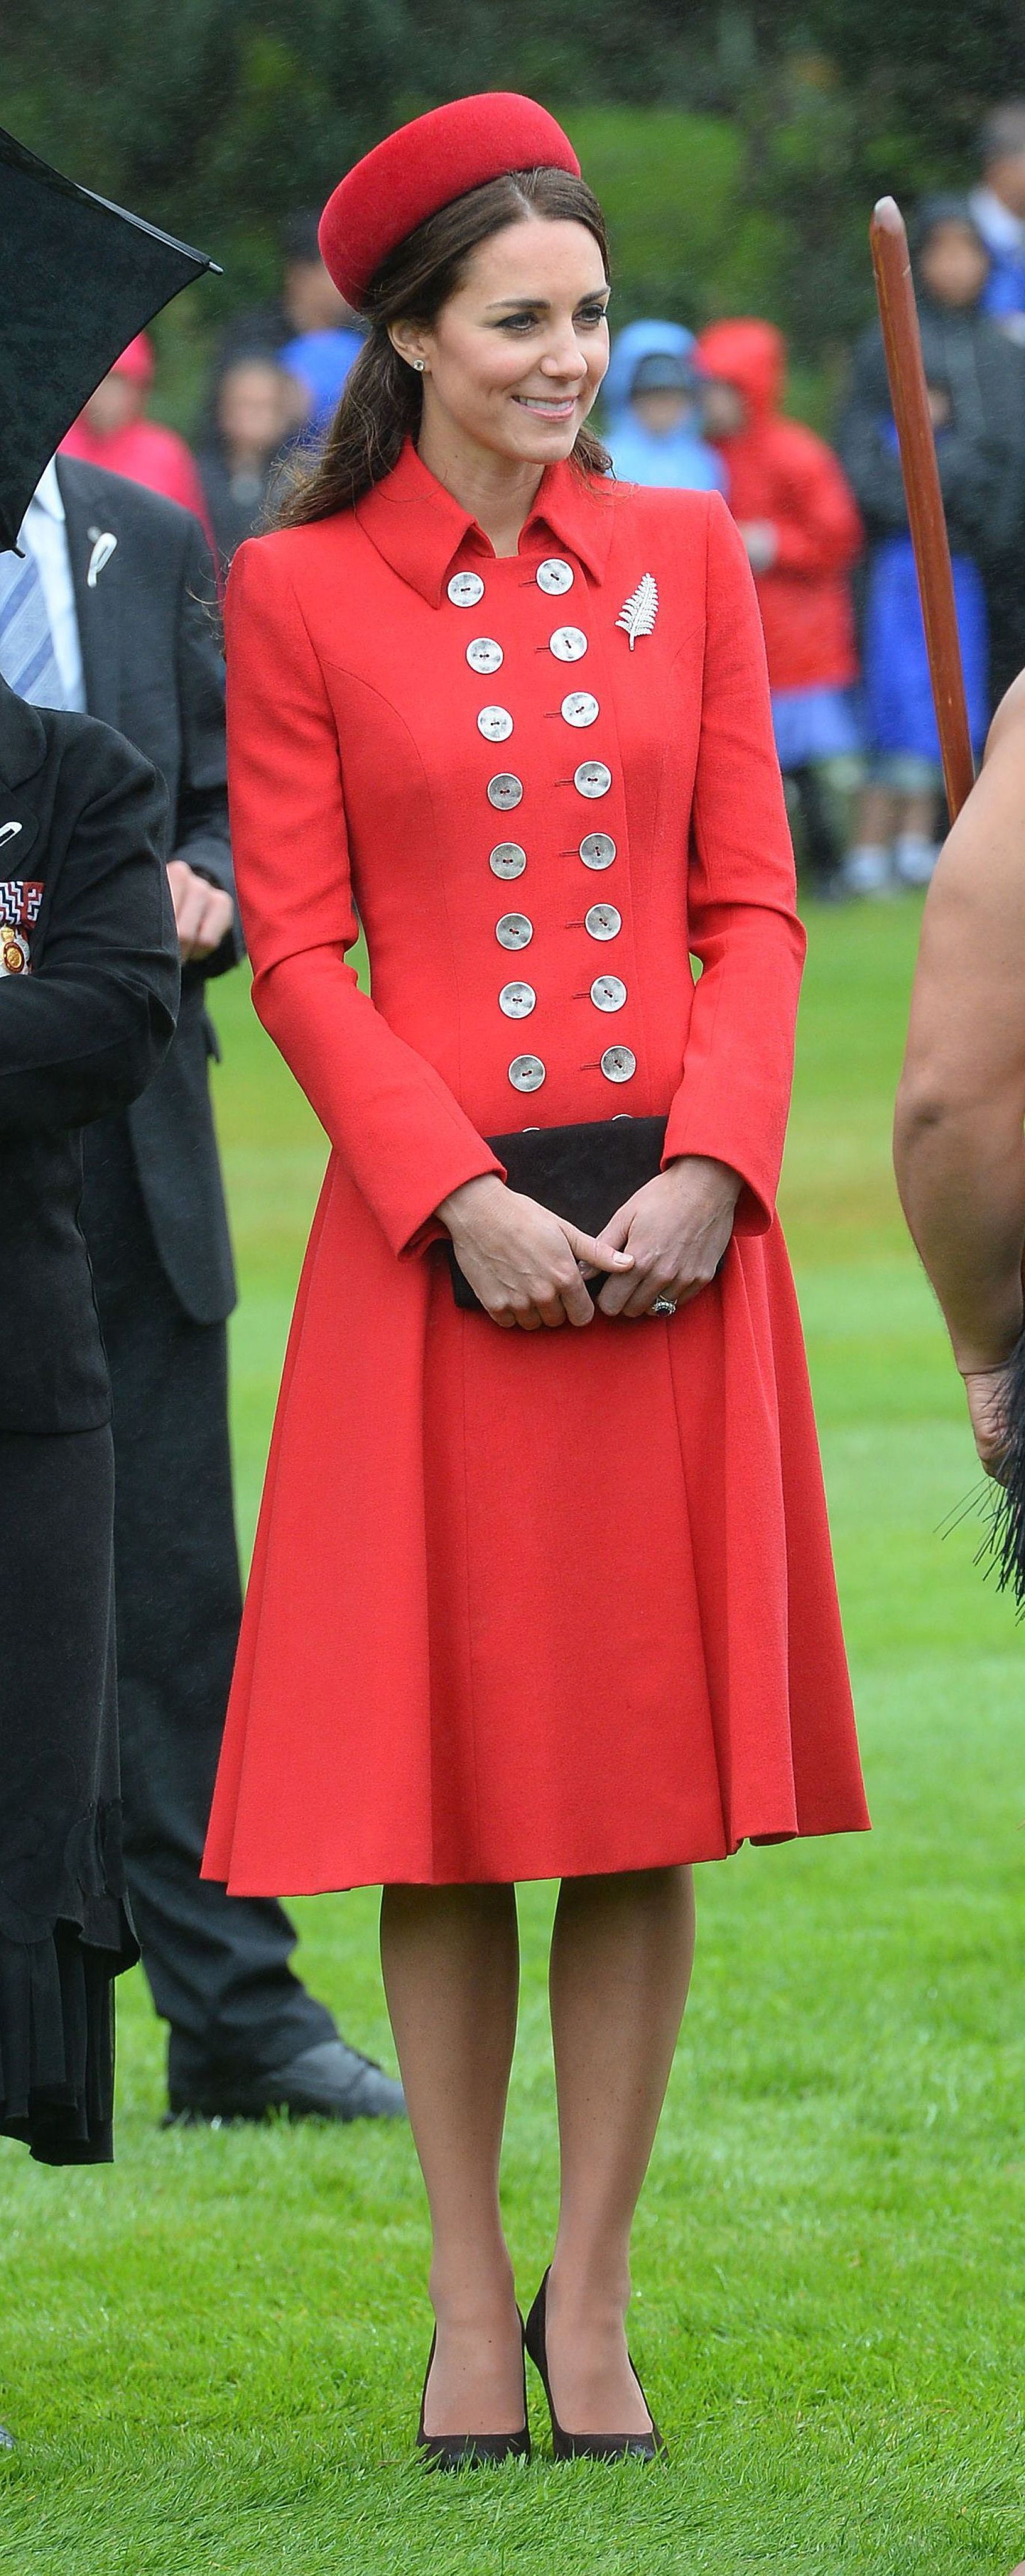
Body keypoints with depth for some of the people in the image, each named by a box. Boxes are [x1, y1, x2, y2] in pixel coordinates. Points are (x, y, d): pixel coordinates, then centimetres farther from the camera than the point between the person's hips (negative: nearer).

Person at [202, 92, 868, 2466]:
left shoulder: (681, 556, 9)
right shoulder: (301, 595, 1)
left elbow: (751, 909, 7)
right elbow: (301, 954, -1)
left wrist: (708, 1166, -8)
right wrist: (458, 1195, -13)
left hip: (673, 1229, 2)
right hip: (435, 1234, -2)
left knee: (654, 1774, 2)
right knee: (448, 1775, 1)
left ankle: (594, 2292, 10)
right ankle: (469, 2299, 10)